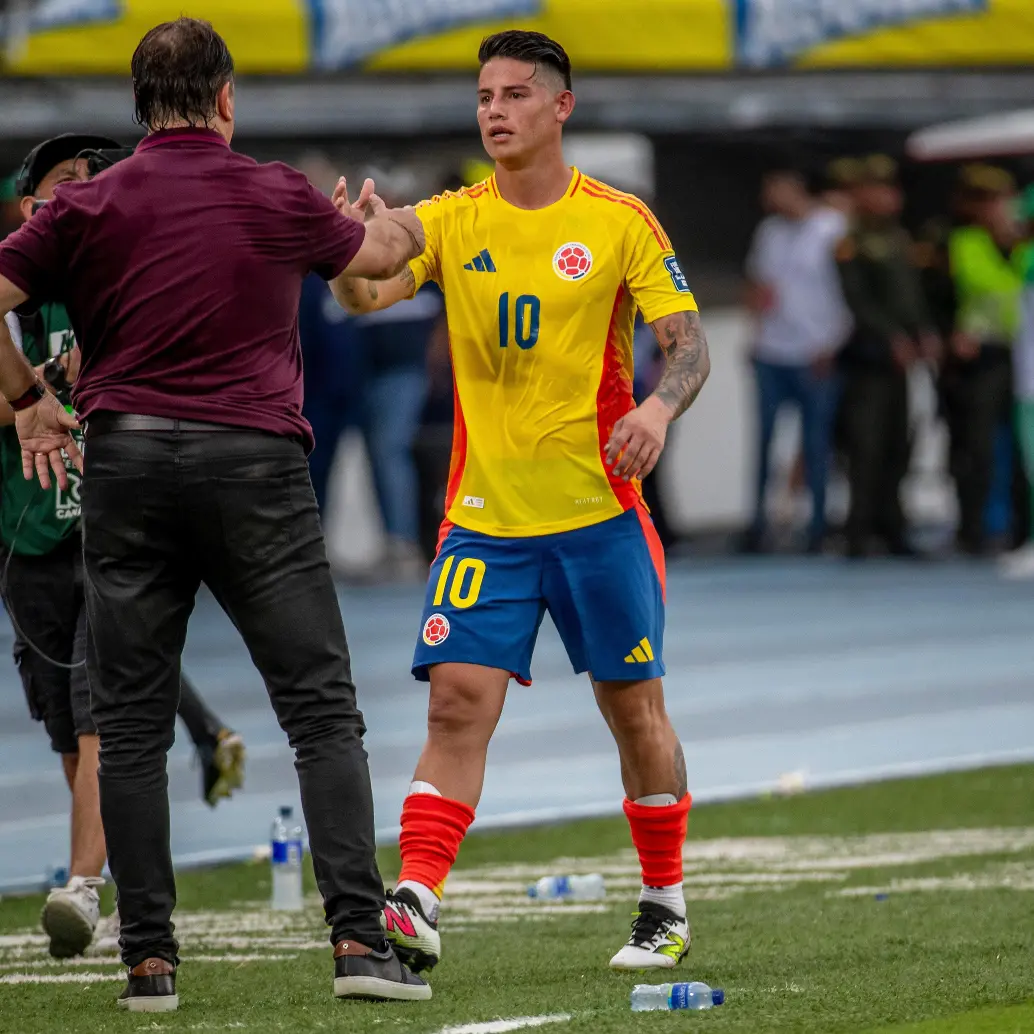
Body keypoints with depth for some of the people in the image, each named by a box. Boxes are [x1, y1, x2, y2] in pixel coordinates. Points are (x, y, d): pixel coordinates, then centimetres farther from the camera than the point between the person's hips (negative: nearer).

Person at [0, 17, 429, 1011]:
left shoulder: (88, 205, 3)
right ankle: (358, 938, -9)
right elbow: (382, 253, 26)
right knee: (323, 714, 2)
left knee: (130, 726, 7)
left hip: (126, 460, 1)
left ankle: (148, 959, 4)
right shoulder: (279, 197, 6)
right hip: (255, 463, -1)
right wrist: (390, 217, 50)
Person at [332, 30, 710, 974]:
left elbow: (688, 343, -4)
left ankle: (667, 910, 22)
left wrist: (660, 408, -26)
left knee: (635, 710, 7)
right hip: (484, 517, 1)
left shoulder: (621, 222, -2)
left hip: (598, 514, -1)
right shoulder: (451, 221, 3)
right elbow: (366, 293, -11)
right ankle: (414, 906, -19)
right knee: (458, 702, -12)